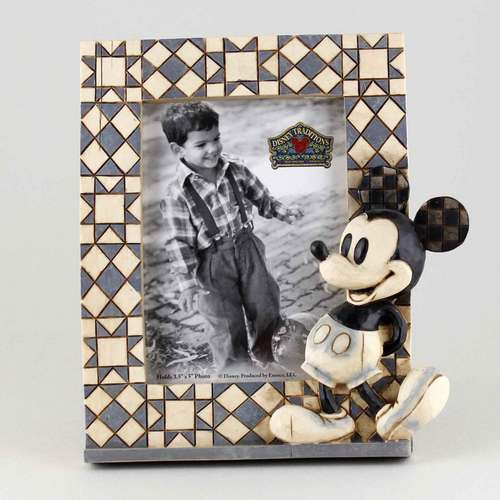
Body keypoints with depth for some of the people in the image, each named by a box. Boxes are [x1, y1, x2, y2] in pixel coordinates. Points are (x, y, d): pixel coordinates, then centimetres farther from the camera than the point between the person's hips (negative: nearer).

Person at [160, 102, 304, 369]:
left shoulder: (236, 170, -5)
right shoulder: (177, 193, -18)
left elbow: (260, 196, 12)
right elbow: (179, 242, -15)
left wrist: (283, 211, 5)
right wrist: (188, 283, -17)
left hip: (248, 249, 5)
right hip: (213, 263, -4)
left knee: (266, 306, 16)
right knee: (225, 323, 7)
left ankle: (264, 354, 46)